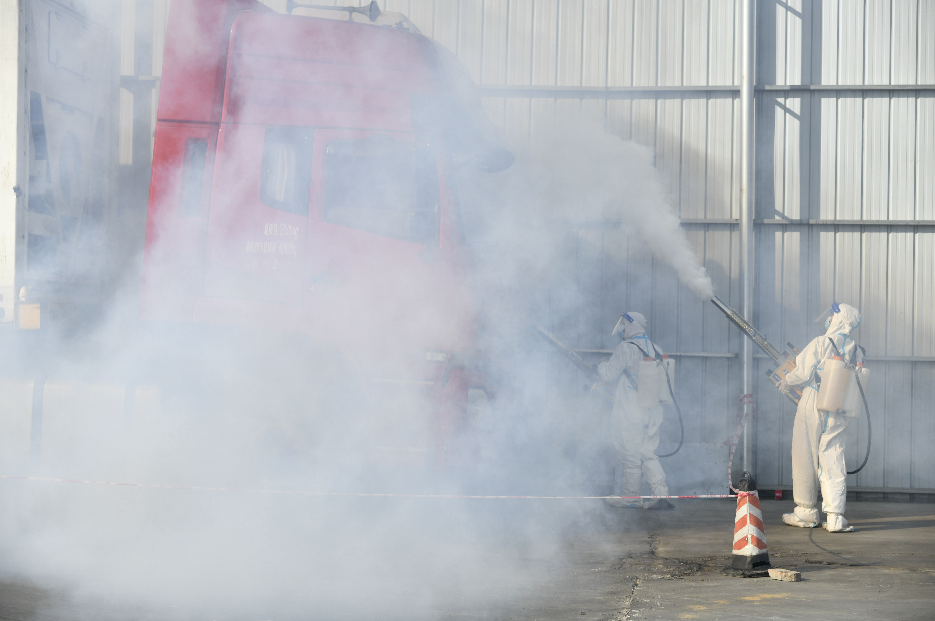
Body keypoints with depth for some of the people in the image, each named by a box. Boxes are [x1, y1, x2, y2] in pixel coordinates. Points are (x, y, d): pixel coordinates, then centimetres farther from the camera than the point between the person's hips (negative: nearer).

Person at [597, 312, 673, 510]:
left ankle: (629, 497, 10)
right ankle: (662, 495, 2)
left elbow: (609, 375, -7)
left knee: (630, 456, 3)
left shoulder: (625, 349, -13)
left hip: (629, 413, -7)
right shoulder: (656, 350, 8)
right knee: (647, 455, 12)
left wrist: (602, 365, 16)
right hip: (652, 412, 7)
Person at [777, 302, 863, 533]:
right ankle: (835, 517, -6)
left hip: (812, 409, -4)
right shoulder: (856, 351, 5)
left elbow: (803, 373, -10)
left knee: (806, 460, 8)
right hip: (837, 413, 4)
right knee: (833, 462, 4)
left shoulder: (821, 343, -11)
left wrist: (787, 382, 10)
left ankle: (806, 513, 16)